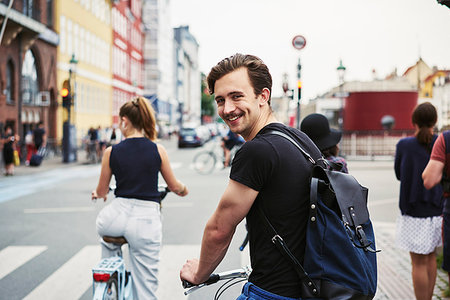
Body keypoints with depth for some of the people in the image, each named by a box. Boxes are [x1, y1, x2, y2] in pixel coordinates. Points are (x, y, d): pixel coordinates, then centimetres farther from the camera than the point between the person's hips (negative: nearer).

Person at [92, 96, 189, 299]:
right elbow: (174, 186, 11)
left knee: (107, 237, 40)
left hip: (117, 216, 1)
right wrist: (183, 189, 34)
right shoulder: (158, 150, 1)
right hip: (147, 218, -1)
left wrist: (96, 193, 35)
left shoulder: (111, 152, 1)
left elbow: (101, 192, 11)